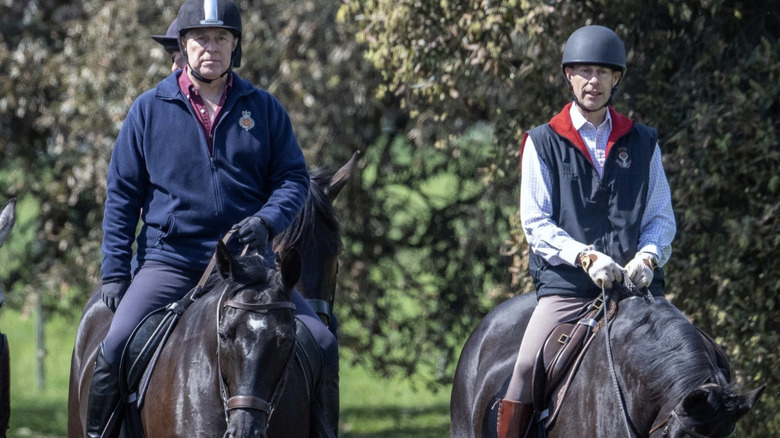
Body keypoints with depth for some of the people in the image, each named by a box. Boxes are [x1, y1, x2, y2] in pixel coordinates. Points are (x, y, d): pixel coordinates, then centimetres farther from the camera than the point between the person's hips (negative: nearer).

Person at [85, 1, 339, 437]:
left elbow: (294, 178, 5)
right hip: (169, 260, -1)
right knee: (114, 349, -22)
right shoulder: (150, 110, 4)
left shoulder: (264, 109, 7)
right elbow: (122, 195, 7)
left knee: (321, 344, -11)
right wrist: (114, 273, -1)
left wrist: (266, 221, -17)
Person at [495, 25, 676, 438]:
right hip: (565, 284, -2)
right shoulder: (543, 143, 8)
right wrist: (585, 256, -16)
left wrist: (648, 255, -10)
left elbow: (662, 217, 13)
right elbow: (536, 223, 1)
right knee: (526, 368, -22)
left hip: (636, 286, 2)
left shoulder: (642, 143, 14)